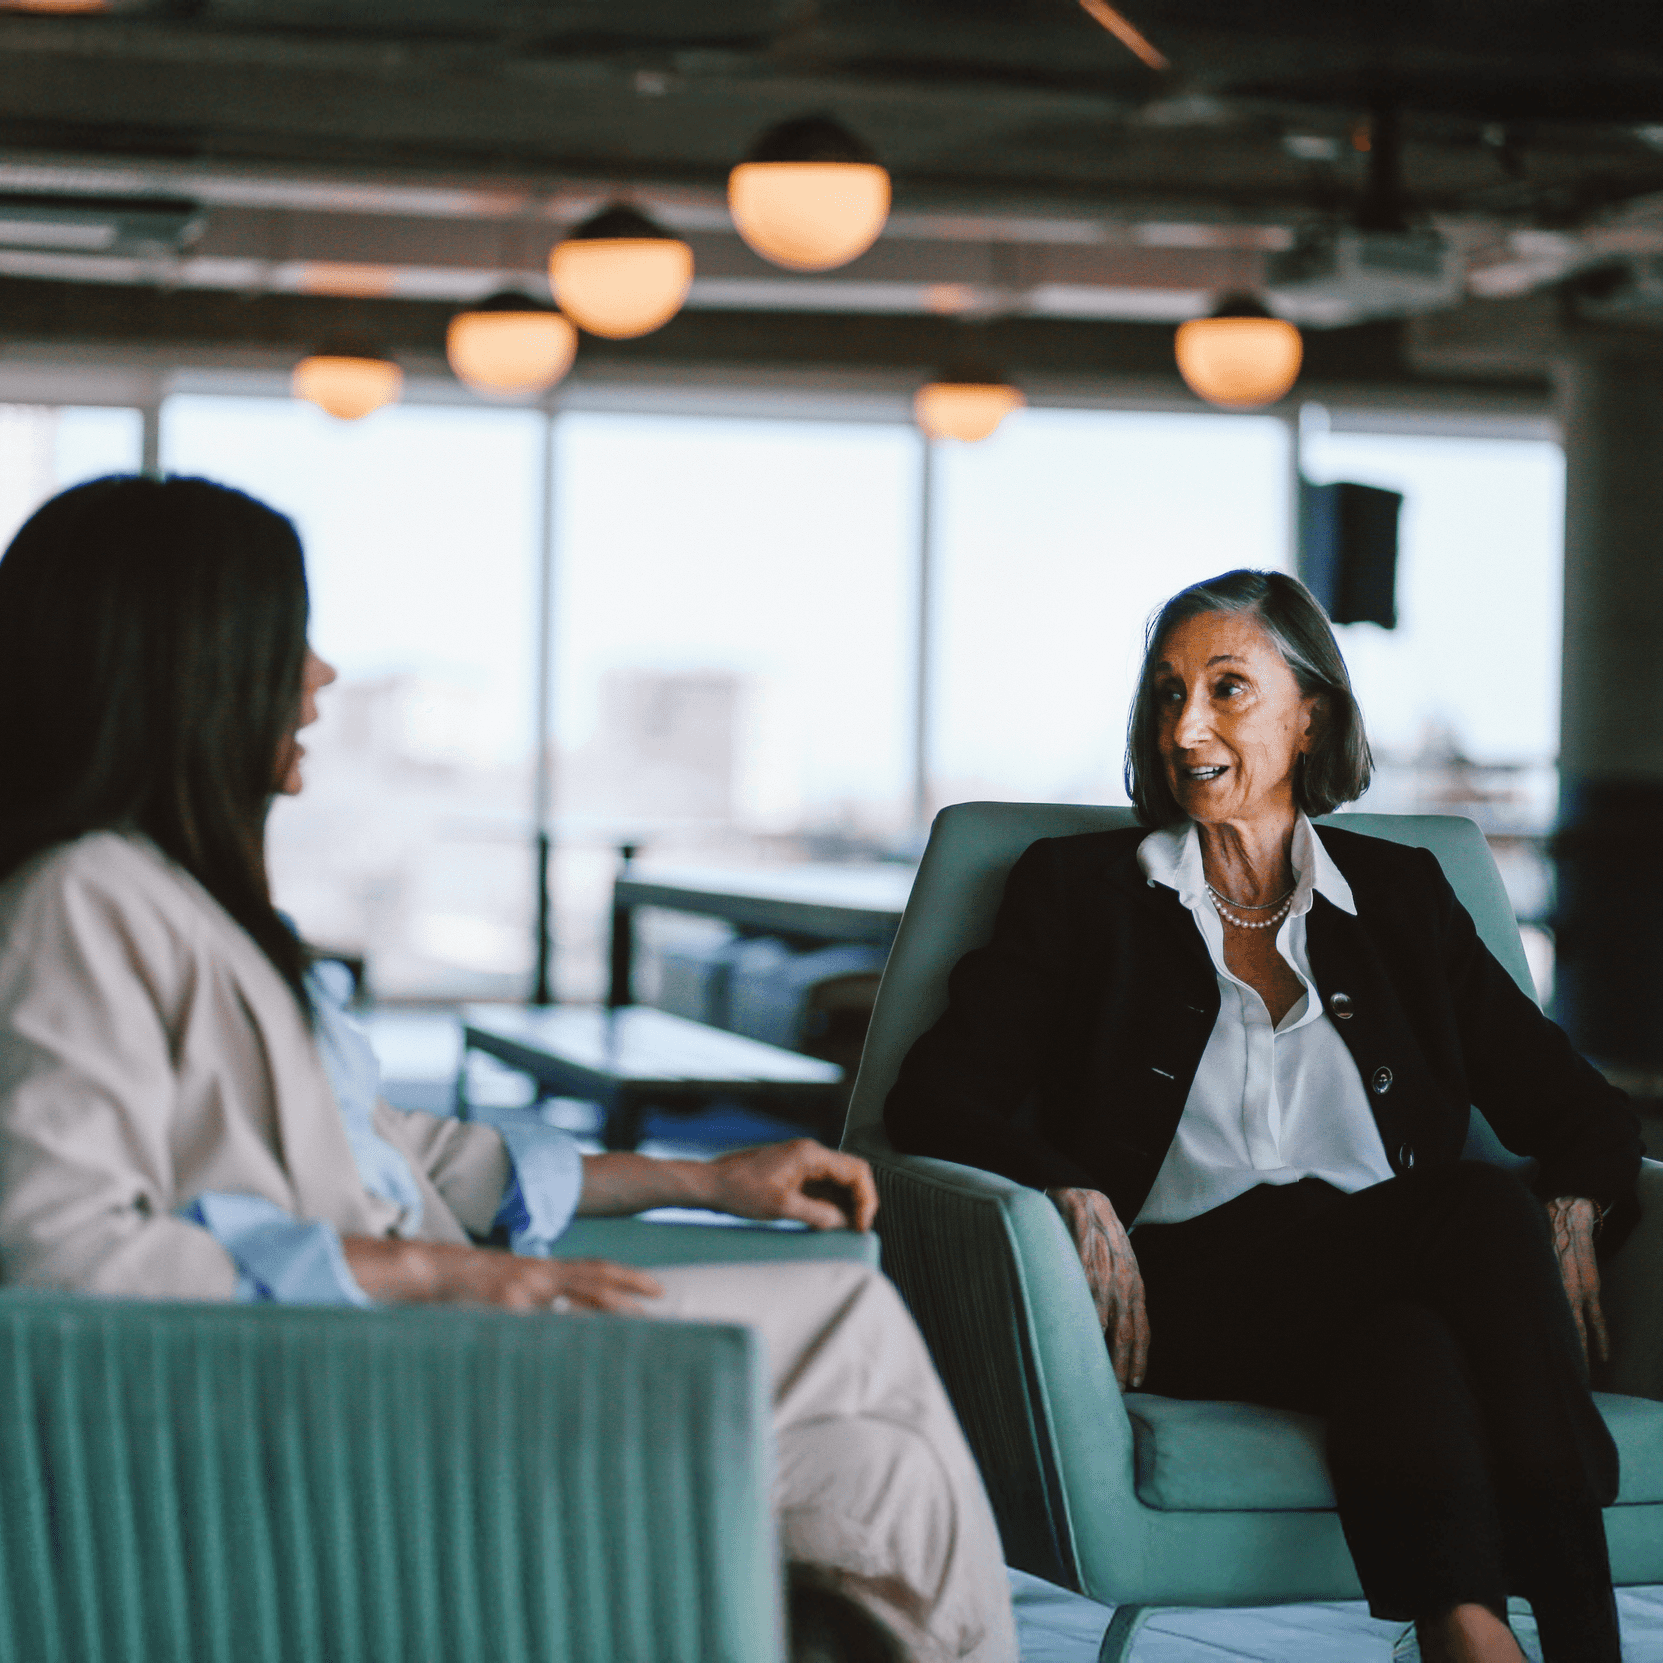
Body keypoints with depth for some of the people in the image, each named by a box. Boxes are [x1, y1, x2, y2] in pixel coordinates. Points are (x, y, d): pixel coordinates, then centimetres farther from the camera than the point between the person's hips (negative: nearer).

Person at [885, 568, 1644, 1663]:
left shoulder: (1401, 895, 21)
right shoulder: (1079, 889, 16)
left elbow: (1578, 1108, 19)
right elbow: (937, 1098, 5)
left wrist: (1574, 1214, -6)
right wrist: (1072, 1195, -15)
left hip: (1392, 1291, 2)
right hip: (1187, 1302, -2)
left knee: (1404, 1346, -37)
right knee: (1479, 1209, -33)